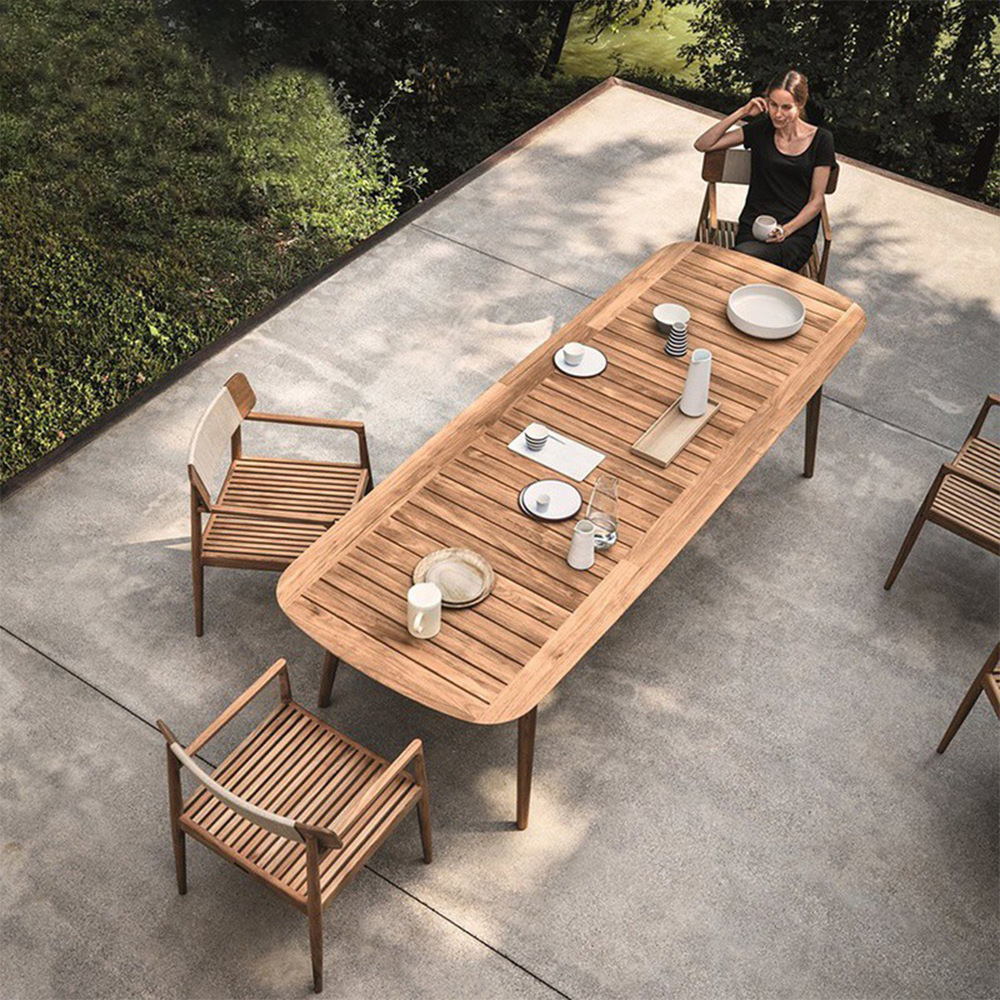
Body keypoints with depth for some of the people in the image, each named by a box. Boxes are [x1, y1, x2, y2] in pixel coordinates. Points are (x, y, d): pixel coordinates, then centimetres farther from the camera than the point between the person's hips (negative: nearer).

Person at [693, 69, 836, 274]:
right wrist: (741, 113, -2)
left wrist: (786, 229, -13)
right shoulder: (761, 130, 7)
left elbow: (816, 200, 2)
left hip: (797, 230, -2)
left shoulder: (821, 139, 2)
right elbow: (702, 145, 4)